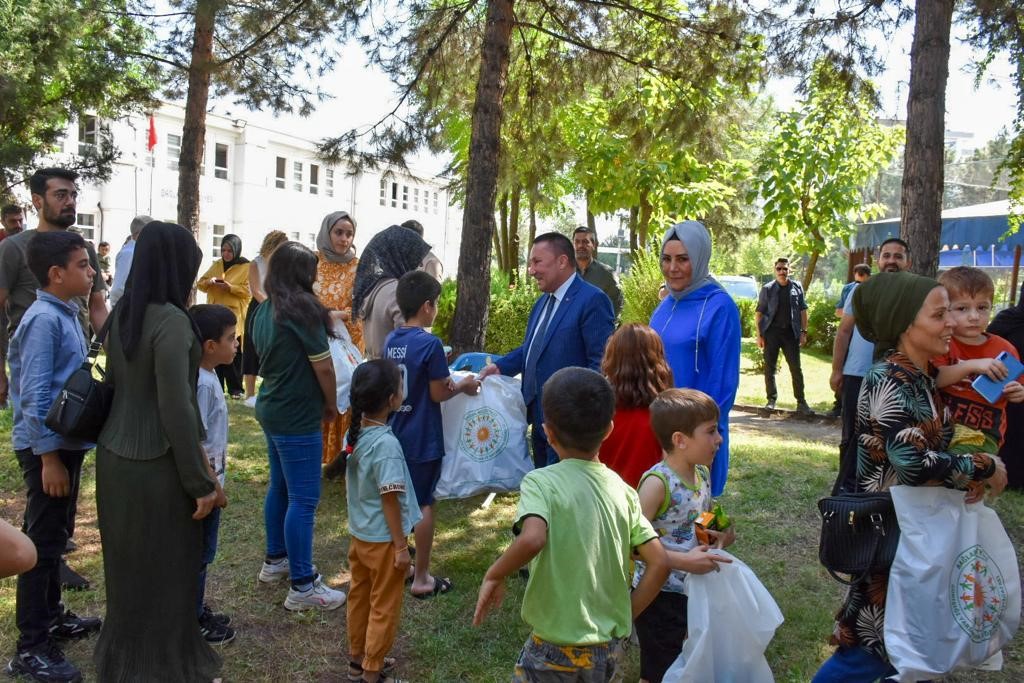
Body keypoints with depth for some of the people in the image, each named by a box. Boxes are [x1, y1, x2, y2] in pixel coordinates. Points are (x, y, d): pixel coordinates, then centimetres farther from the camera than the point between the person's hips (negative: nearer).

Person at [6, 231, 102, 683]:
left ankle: (51, 617, 35)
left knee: (56, 537, 20)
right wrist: (48, 457, -21)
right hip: (47, 446, -9)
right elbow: (34, 396, -22)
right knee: (42, 543, 0)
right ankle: (31, 647, 11)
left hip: (68, 441, 9)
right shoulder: (43, 320, -19)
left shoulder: (67, 314, 9)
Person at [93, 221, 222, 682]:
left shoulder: (121, 313, 4)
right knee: (164, 572, 9)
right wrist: (200, 481, -15)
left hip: (114, 455, 8)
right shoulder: (172, 321, -21)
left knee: (127, 566, 22)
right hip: (156, 465, -8)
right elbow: (176, 409, -23)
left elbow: (113, 384, 13)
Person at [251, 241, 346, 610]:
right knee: (303, 500, -4)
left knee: (280, 486, 20)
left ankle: (275, 560, 34)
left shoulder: (264, 310, 7)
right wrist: (331, 405, 0)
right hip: (297, 417, -9)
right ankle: (302, 587, 1)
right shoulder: (302, 308, -17)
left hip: (270, 409, 9)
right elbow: (323, 366, -14)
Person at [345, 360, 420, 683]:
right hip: (383, 541, -8)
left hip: (359, 534, 8)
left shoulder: (355, 433, -3)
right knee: (384, 608, 8)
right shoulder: (386, 443, -28)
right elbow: (390, 500, -24)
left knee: (359, 598, 22)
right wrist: (401, 546, -16)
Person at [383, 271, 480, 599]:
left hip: (395, 435, 7)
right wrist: (462, 386, 3)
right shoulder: (430, 344, -18)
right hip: (422, 439, -7)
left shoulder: (390, 341, 3)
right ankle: (421, 578, 12)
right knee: (423, 505, 4)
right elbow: (437, 394, -14)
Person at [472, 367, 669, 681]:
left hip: (556, 649, -5)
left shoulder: (541, 482, -16)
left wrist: (494, 575, -17)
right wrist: (624, 618, 7)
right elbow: (660, 564, -2)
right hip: (610, 650, 5)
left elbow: (532, 539, -35)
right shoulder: (623, 490, -1)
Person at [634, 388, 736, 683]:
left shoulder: (703, 473, 0)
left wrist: (722, 532, -3)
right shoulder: (658, 482, -25)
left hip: (692, 589, 8)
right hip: (658, 594, -8)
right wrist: (684, 561, -31)